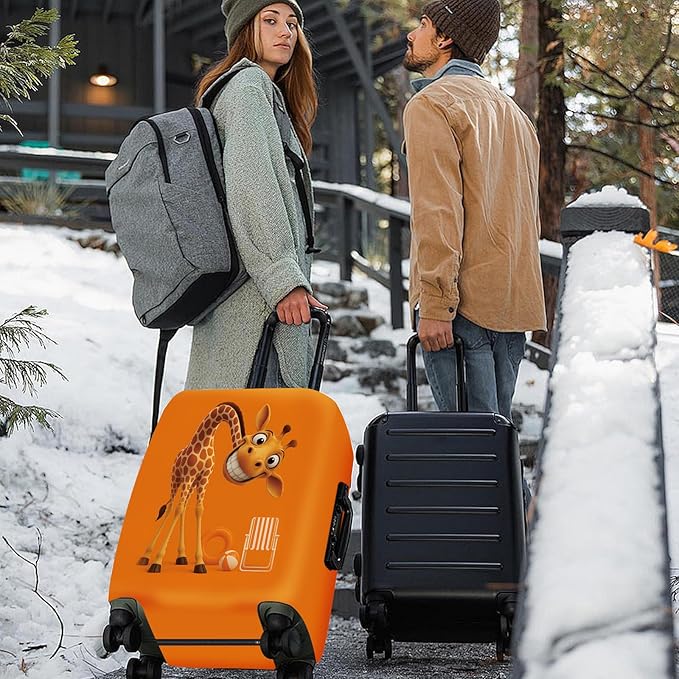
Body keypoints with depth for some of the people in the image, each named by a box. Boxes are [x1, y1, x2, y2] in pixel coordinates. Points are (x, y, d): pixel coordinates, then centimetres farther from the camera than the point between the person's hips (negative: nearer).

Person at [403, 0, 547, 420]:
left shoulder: (431, 105, -6)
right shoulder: (511, 110, 20)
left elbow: (437, 213, -15)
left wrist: (435, 305, -17)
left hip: (464, 303, -8)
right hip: (514, 302, 8)